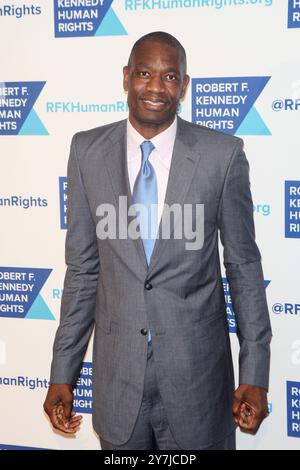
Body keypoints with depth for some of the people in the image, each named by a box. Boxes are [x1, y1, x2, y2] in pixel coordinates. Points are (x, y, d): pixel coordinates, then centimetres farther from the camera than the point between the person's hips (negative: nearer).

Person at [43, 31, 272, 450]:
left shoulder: (223, 154, -8)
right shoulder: (88, 151, -2)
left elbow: (244, 266, -2)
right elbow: (82, 268, 2)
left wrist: (255, 374, -3)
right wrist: (62, 373, 2)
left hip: (198, 374, -1)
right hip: (117, 376, 2)